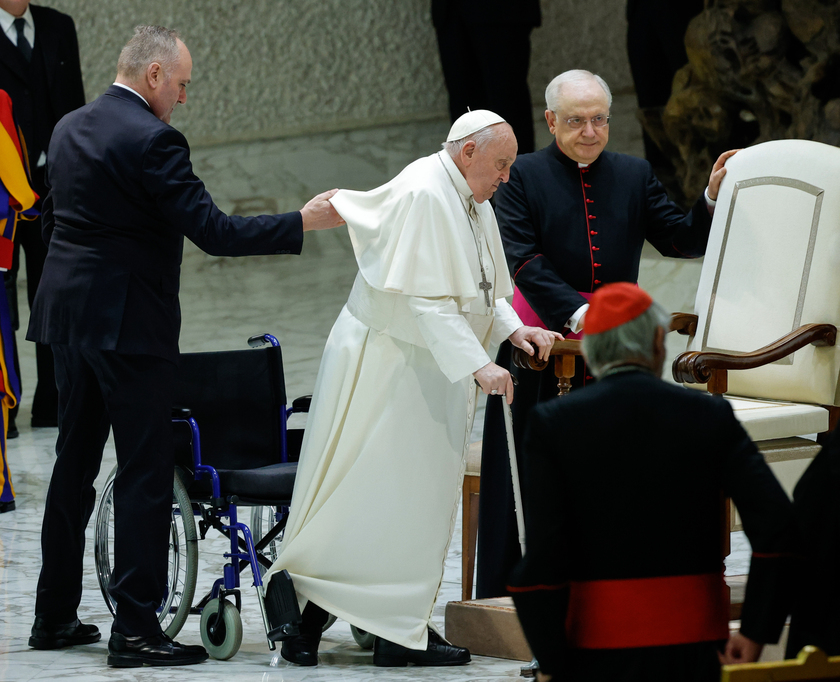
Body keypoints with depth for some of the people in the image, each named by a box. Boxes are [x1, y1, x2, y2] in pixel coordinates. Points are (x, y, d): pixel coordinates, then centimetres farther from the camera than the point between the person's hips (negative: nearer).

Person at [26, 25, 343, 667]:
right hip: (129, 323, -9)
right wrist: (304, 222, -14)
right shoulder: (152, 140, -17)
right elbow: (213, 231, -20)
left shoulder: (70, 128, 10)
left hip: (69, 316, 9)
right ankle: (136, 629, -5)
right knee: (146, 471, -4)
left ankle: (55, 616, 21)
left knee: (75, 463, 16)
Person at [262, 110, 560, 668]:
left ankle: (402, 628, 10)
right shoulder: (423, 194, -19)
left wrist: (513, 328, 0)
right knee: (369, 496, -7)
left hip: (432, 371, 10)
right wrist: (477, 364, -28)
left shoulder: (473, 203, 11)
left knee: (418, 494, 8)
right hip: (385, 365, -10)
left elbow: (484, 288, 19)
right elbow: (422, 298, -25)